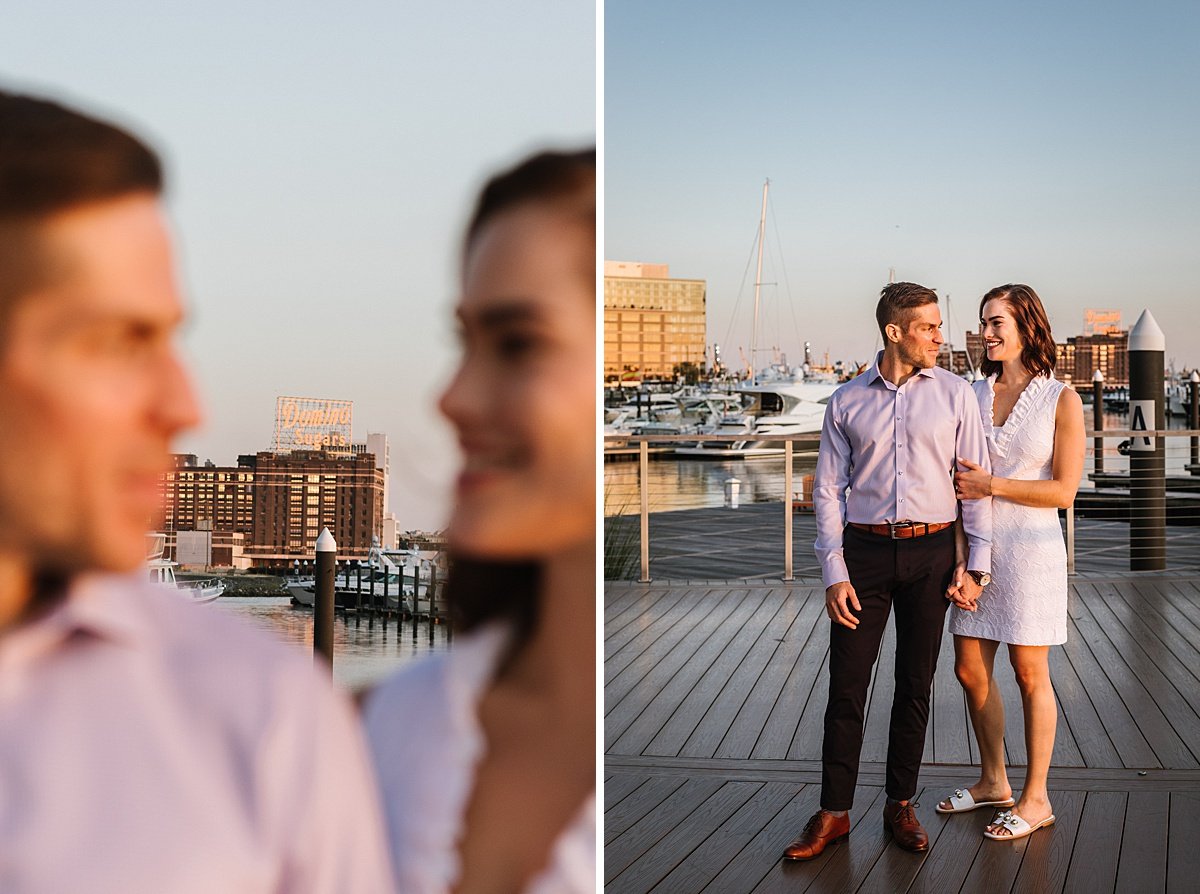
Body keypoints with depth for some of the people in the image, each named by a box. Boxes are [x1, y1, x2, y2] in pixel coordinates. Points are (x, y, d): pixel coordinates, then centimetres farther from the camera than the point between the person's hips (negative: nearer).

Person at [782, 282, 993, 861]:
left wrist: (975, 565, -3)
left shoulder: (954, 394, 3)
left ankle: (900, 806, 20)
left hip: (931, 552, 0)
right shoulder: (847, 402, 4)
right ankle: (833, 813, 8)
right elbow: (828, 491, 4)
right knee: (846, 685, -1)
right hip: (864, 551, 0)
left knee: (916, 685, 7)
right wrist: (834, 574, -3)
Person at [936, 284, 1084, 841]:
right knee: (970, 670, 9)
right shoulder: (974, 395, 8)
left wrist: (992, 486, -15)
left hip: (1030, 548, -5)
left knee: (1029, 674, 1)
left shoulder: (1060, 399, -7)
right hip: (978, 545, 6)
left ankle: (1035, 799, 13)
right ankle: (993, 782, 27)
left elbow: (1064, 489, -10)